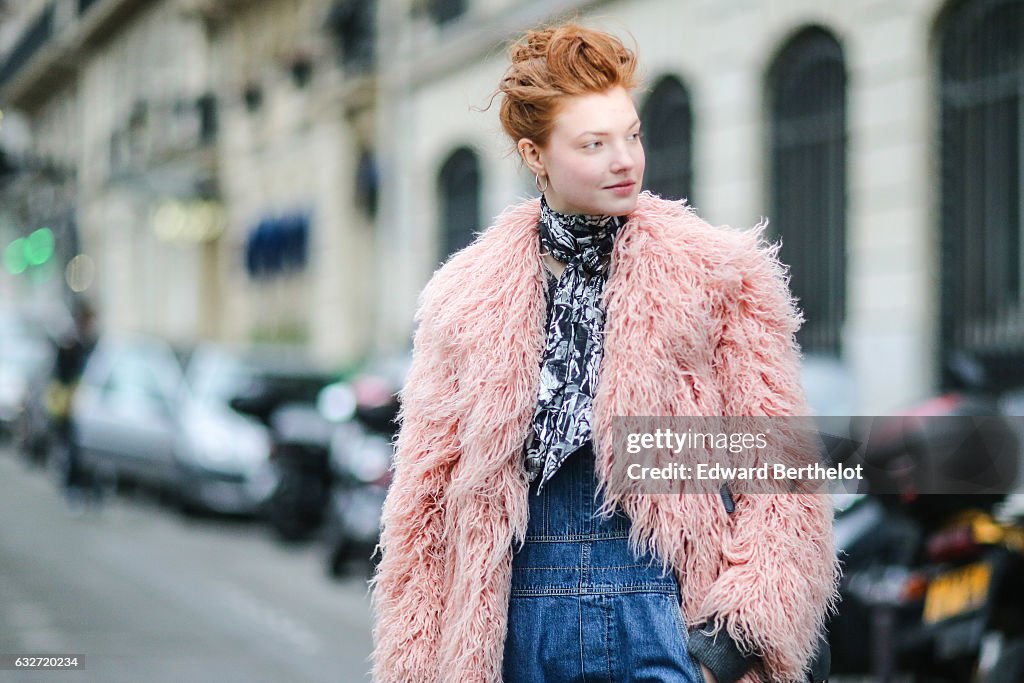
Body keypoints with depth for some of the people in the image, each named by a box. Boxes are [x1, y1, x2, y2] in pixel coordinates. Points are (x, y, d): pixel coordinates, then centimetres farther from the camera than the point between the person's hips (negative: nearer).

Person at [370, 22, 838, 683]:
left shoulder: (718, 275, 2)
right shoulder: (467, 297, 7)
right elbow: (424, 494, 10)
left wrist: (742, 628, -11)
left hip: (665, 613, -2)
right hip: (516, 616, 2)